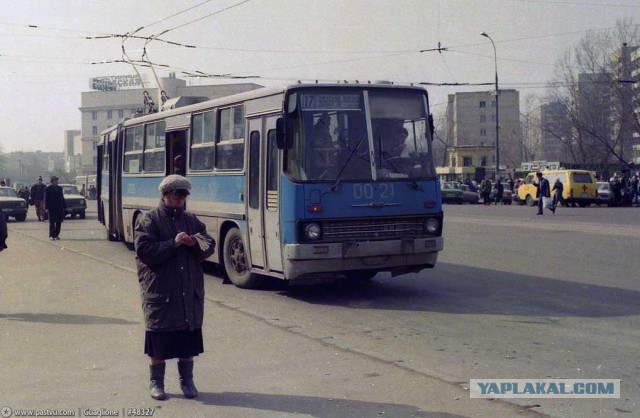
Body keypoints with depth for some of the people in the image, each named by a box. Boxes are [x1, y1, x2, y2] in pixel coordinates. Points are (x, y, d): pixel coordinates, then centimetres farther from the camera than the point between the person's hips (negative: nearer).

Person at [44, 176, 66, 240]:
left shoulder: (59, 188, 13)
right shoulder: (48, 189, -3)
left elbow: (62, 198, 15)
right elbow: (46, 199, -6)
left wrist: (64, 206, 9)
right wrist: (47, 208, -13)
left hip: (59, 208, 5)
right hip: (52, 208, -5)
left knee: (59, 222, 5)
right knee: (52, 222, -1)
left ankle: (56, 235, 13)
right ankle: (51, 236, 3)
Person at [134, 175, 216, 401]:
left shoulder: (191, 219, 11)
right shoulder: (151, 220, -2)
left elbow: (209, 246, 8)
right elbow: (144, 251, -13)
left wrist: (195, 243, -14)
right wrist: (173, 243, -19)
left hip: (190, 291, 4)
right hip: (160, 291, -4)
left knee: (189, 339, 9)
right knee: (159, 339, 4)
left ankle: (187, 380, 23)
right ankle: (156, 382, 18)